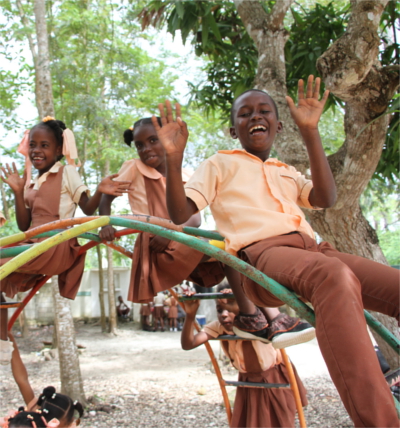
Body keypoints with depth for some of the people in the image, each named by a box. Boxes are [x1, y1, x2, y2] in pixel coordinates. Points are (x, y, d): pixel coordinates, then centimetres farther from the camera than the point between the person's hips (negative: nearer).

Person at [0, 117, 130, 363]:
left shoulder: (66, 172, 1)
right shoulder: (31, 183, 17)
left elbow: (88, 208, -4)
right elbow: (24, 226, 11)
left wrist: (100, 192, -25)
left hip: (57, 247, -7)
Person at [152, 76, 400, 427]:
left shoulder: (287, 173, 33)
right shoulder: (220, 164, 21)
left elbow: (326, 198, 12)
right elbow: (180, 214, 9)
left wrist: (310, 132, 8)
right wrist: (173, 159, -7)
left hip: (313, 249, 6)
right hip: (260, 252, -6)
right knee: (335, 276, -40)